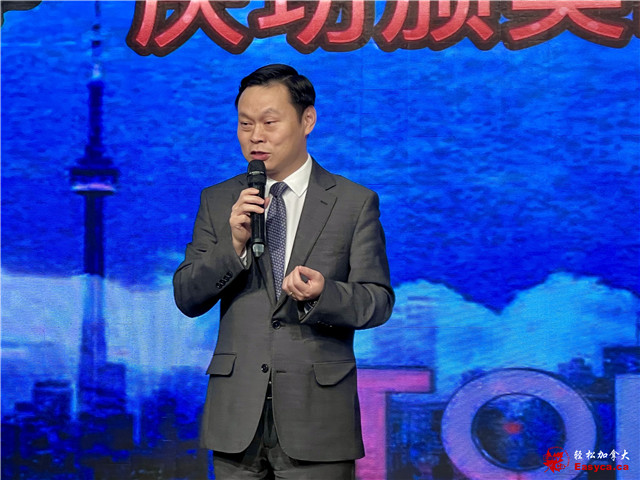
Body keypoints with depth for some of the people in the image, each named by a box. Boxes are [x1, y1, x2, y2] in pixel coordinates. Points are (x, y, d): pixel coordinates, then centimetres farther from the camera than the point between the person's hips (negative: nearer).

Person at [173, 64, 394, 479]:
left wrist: (323, 294, -21)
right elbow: (187, 298, 4)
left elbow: (378, 301, -1)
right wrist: (234, 244, -13)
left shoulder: (355, 202, 2)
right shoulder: (218, 202, 9)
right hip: (237, 416, 2)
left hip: (316, 418, -2)